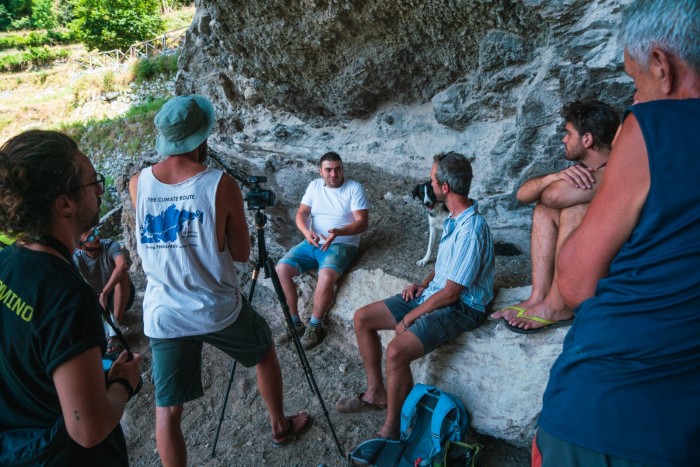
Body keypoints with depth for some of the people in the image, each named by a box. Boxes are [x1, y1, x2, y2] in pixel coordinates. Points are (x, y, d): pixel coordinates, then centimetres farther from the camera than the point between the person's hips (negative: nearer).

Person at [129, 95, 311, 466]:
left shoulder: (137, 183, -4)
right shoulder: (221, 185, -15)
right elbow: (241, 254, -7)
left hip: (163, 316, 3)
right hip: (219, 309, -2)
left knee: (167, 409, 11)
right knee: (265, 352, 26)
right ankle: (280, 426, 46)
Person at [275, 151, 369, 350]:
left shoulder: (355, 188, -6)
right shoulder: (314, 186, 9)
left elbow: (362, 222, -13)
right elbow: (301, 213, 3)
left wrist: (338, 232, -31)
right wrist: (307, 232, -20)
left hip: (341, 245, -5)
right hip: (312, 243, 5)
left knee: (326, 277, -34)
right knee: (281, 269, -15)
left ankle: (315, 326, -11)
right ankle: (294, 322, -1)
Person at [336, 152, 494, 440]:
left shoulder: (471, 232, -26)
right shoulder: (455, 218, 5)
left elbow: (450, 293, -23)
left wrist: (409, 318, -14)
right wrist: (423, 285, 3)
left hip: (459, 307, -10)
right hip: (434, 293, 10)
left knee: (397, 350, -32)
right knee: (362, 318, 3)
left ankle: (391, 431, -10)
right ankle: (376, 393, 16)